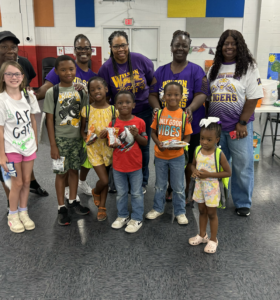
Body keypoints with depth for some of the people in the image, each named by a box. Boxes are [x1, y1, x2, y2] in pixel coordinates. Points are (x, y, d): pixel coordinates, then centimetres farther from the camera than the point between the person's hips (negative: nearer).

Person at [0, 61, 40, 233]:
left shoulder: (29, 96, -1)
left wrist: (35, 141, 9)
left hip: (29, 146, 4)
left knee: (27, 181, 12)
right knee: (17, 183, 4)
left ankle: (23, 212, 29)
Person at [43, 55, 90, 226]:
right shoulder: (52, 92, -7)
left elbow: (83, 115, 7)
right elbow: (50, 120, -7)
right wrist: (53, 145, -10)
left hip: (77, 138, 3)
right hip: (61, 139, -3)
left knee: (74, 170, 12)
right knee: (61, 173, 4)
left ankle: (73, 200, 29)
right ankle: (62, 208, 16)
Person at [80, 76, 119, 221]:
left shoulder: (113, 110, -5)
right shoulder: (86, 110, -4)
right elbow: (82, 128, 6)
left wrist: (108, 131, -19)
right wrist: (85, 137, -15)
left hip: (108, 147, 1)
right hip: (94, 148, -1)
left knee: (105, 180, 11)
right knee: (104, 180, -8)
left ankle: (102, 208, 28)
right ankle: (95, 192, 28)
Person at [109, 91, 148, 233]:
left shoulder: (139, 122, -8)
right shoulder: (113, 123, -5)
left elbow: (145, 142, -3)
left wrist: (136, 135, -21)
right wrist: (112, 144, -18)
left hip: (135, 165, -1)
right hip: (118, 165, 2)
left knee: (137, 193, 11)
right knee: (121, 193, 17)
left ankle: (137, 219, 25)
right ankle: (122, 216, 35)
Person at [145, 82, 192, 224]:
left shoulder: (184, 115, -7)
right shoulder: (159, 113, -4)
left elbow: (187, 137, -3)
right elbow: (153, 132, 2)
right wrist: (158, 143, -16)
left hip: (177, 156, -1)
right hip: (160, 155, 1)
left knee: (178, 186, 11)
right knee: (160, 185, 18)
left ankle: (180, 212, 27)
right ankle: (158, 208, 36)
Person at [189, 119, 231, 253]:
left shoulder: (219, 154, -19)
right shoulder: (198, 150, -5)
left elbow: (228, 172, -15)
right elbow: (193, 164, 11)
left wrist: (209, 174, -23)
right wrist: (194, 171, -14)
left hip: (212, 188, -5)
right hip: (199, 185, 5)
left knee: (212, 213, 8)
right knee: (202, 211, 19)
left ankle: (213, 239, 26)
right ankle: (202, 235, 37)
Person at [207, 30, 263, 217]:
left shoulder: (249, 68, -3)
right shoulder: (214, 69, 11)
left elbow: (253, 98, -9)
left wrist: (242, 123, -14)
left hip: (239, 126, -4)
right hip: (215, 126, 4)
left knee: (243, 165, 3)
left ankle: (243, 203, 21)